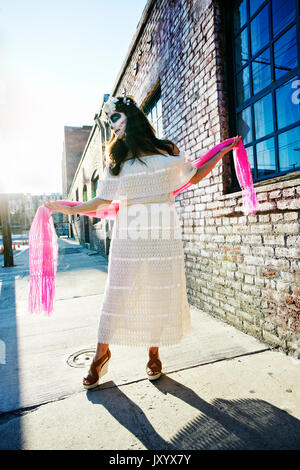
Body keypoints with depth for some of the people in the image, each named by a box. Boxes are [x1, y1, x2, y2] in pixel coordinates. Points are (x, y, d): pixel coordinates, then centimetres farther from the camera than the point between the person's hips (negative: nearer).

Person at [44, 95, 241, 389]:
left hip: (163, 233, 0)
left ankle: (153, 354, 22)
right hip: (129, 233, 0)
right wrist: (70, 209, 4)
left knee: (161, 291, 4)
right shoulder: (117, 161, 12)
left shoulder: (167, 151, 10)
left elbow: (194, 177, 19)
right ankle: (102, 353, 20)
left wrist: (223, 152, 16)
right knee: (119, 292, 2)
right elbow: (102, 200, 10)